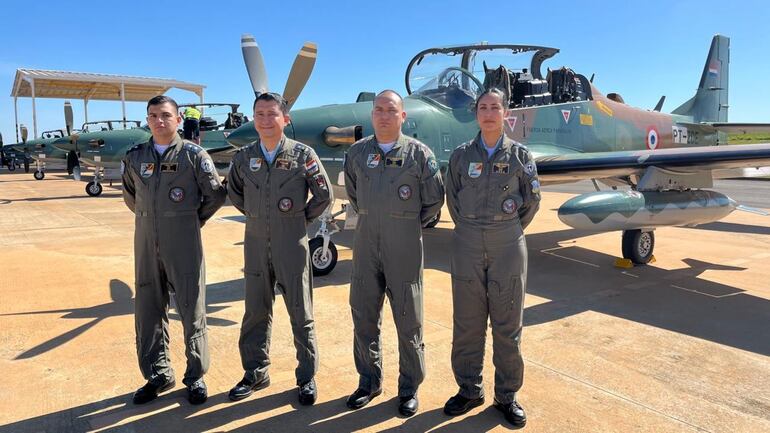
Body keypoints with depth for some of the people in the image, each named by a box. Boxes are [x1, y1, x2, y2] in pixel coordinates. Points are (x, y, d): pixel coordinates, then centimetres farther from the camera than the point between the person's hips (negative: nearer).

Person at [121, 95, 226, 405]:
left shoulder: (193, 154, -4)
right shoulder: (135, 157, 8)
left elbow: (216, 194, 1)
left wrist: (194, 219, 4)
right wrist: (151, 218, 15)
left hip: (183, 243, -4)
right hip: (146, 242, 4)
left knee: (192, 310, 3)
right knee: (148, 310, 11)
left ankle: (196, 376, 17)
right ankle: (158, 374, 27)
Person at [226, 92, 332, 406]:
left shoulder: (302, 154, -7)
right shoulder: (243, 157, 3)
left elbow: (324, 195, 0)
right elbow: (234, 192, 20)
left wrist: (302, 218, 2)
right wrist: (255, 215, 11)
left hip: (292, 245, -3)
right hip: (256, 243, 4)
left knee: (300, 313, 7)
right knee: (256, 312, 14)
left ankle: (307, 377, 21)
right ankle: (255, 373, 30)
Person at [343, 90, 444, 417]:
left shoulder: (419, 153, -4)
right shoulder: (358, 152, 7)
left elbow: (434, 200, 2)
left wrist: (410, 225, 5)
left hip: (404, 246, -3)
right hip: (366, 243, 4)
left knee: (408, 319, 5)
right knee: (364, 316, 10)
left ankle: (409, 388, 21)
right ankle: (369, 382, 28)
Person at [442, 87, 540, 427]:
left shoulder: (519, 154, 1)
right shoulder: (462, 155, 3)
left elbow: (532, 199, 7)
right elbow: (452, 198, 10)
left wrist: (510, 231, 8)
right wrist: (469, 230, 8)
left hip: (508, 245, -1)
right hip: (467, 244, 1)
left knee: (507, 325, 6)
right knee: (467, 322, 8)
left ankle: (507, 395, 22)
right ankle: (469, 389, 25)